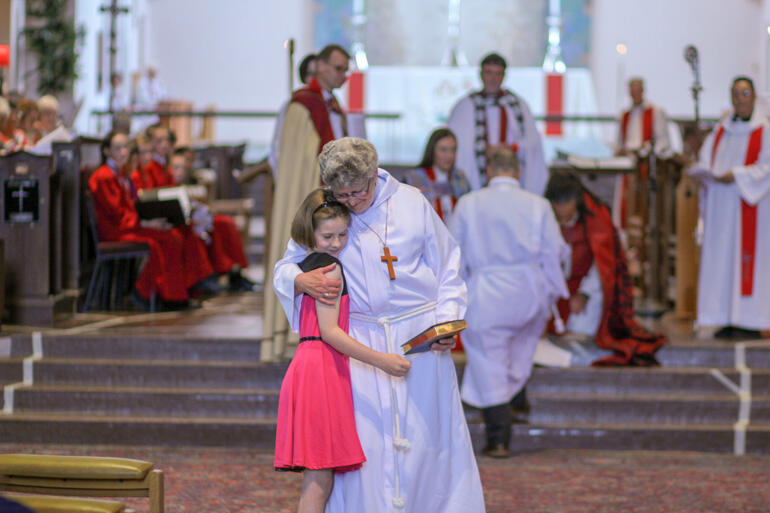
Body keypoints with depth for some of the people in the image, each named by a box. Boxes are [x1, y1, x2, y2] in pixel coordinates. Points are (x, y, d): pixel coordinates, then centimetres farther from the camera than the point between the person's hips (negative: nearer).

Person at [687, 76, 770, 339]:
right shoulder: (722, 129, 16)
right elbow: (706, 157, 13)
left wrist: (737, 175, -18)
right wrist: (704, 172, -8)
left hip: (749, 203, -6)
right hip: (721, 203, 6)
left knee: (747, 256, -8)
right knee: (721, 257, 2)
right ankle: (728, 320, 5)